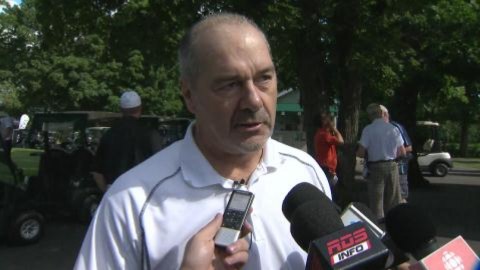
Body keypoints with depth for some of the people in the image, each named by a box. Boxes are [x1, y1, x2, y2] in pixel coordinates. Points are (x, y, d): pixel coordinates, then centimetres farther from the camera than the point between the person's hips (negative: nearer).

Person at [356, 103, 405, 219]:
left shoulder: (368, 130, -9)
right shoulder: (393, 129, 1)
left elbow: (360, 153, -11)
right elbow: (402, 152, 4)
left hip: (375, 167, -3)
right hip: (392, 166, 3)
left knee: (376, 201, 3)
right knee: (394, 200, 12)